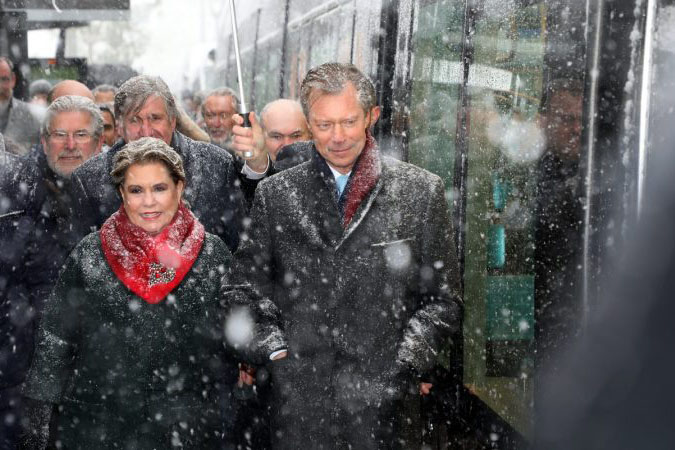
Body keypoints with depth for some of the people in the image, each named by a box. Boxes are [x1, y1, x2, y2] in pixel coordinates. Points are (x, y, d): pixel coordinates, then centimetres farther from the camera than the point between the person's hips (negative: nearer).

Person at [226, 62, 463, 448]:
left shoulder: (422, 191, 1)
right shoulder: (275, 194, 4)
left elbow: (443, 299, 3)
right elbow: (244, 287, 10)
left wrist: (407, 363, -9)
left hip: (386, 403, -1)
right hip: (298, 404, 1)